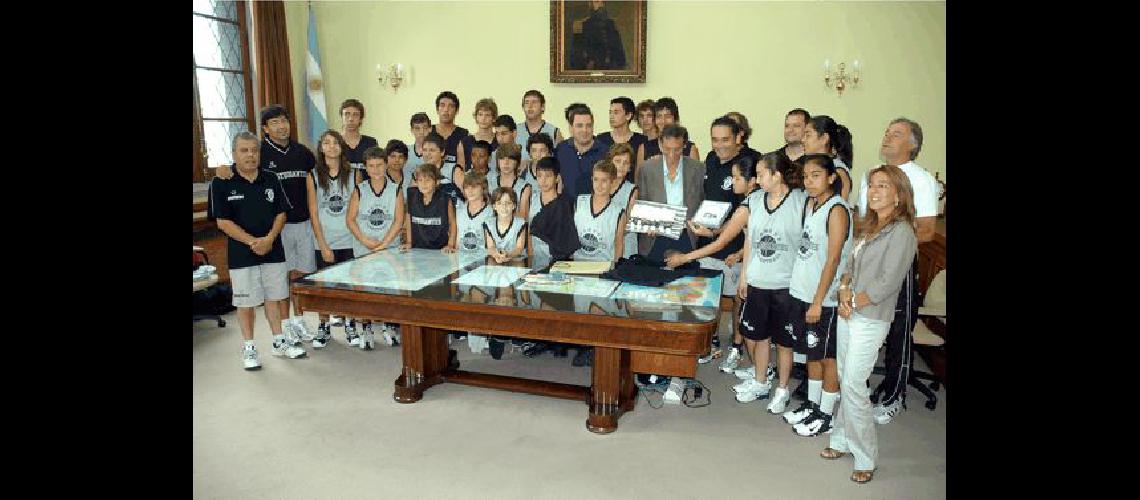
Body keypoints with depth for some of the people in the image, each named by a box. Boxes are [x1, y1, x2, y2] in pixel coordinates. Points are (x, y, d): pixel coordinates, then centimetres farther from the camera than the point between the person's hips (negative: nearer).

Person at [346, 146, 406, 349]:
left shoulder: (395, 189, -2)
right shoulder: (359, 190, 0)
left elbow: (398, 220, -6)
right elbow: (350, 219, 0)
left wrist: (383, 244, -12)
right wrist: (365, 240, -12)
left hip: (389, 249, 0)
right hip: (363, 250, 1)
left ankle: (387, 325, 20)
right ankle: (366, 328, 16)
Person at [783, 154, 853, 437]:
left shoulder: (837, 210, -15)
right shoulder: (809, 204, 8)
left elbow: (833, 260, -18)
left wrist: (818, 302, -18)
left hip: (824, 299, -7)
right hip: (801, 293, 8)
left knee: (827, 357, 6)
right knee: (811, 353, 18)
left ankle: (825, 414, 19)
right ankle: (812, 404, 33)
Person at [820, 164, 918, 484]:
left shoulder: (901, 232, -12)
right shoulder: (869, 227, 12)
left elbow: (888, 282, -17)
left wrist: (855, 302, -11)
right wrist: (844, 291, -5)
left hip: (871, 320, -8)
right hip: (848, 314, 8)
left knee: (853, 386, -5)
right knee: (845, 380, 14)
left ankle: (865, 457, 9)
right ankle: (844, 441, 28)